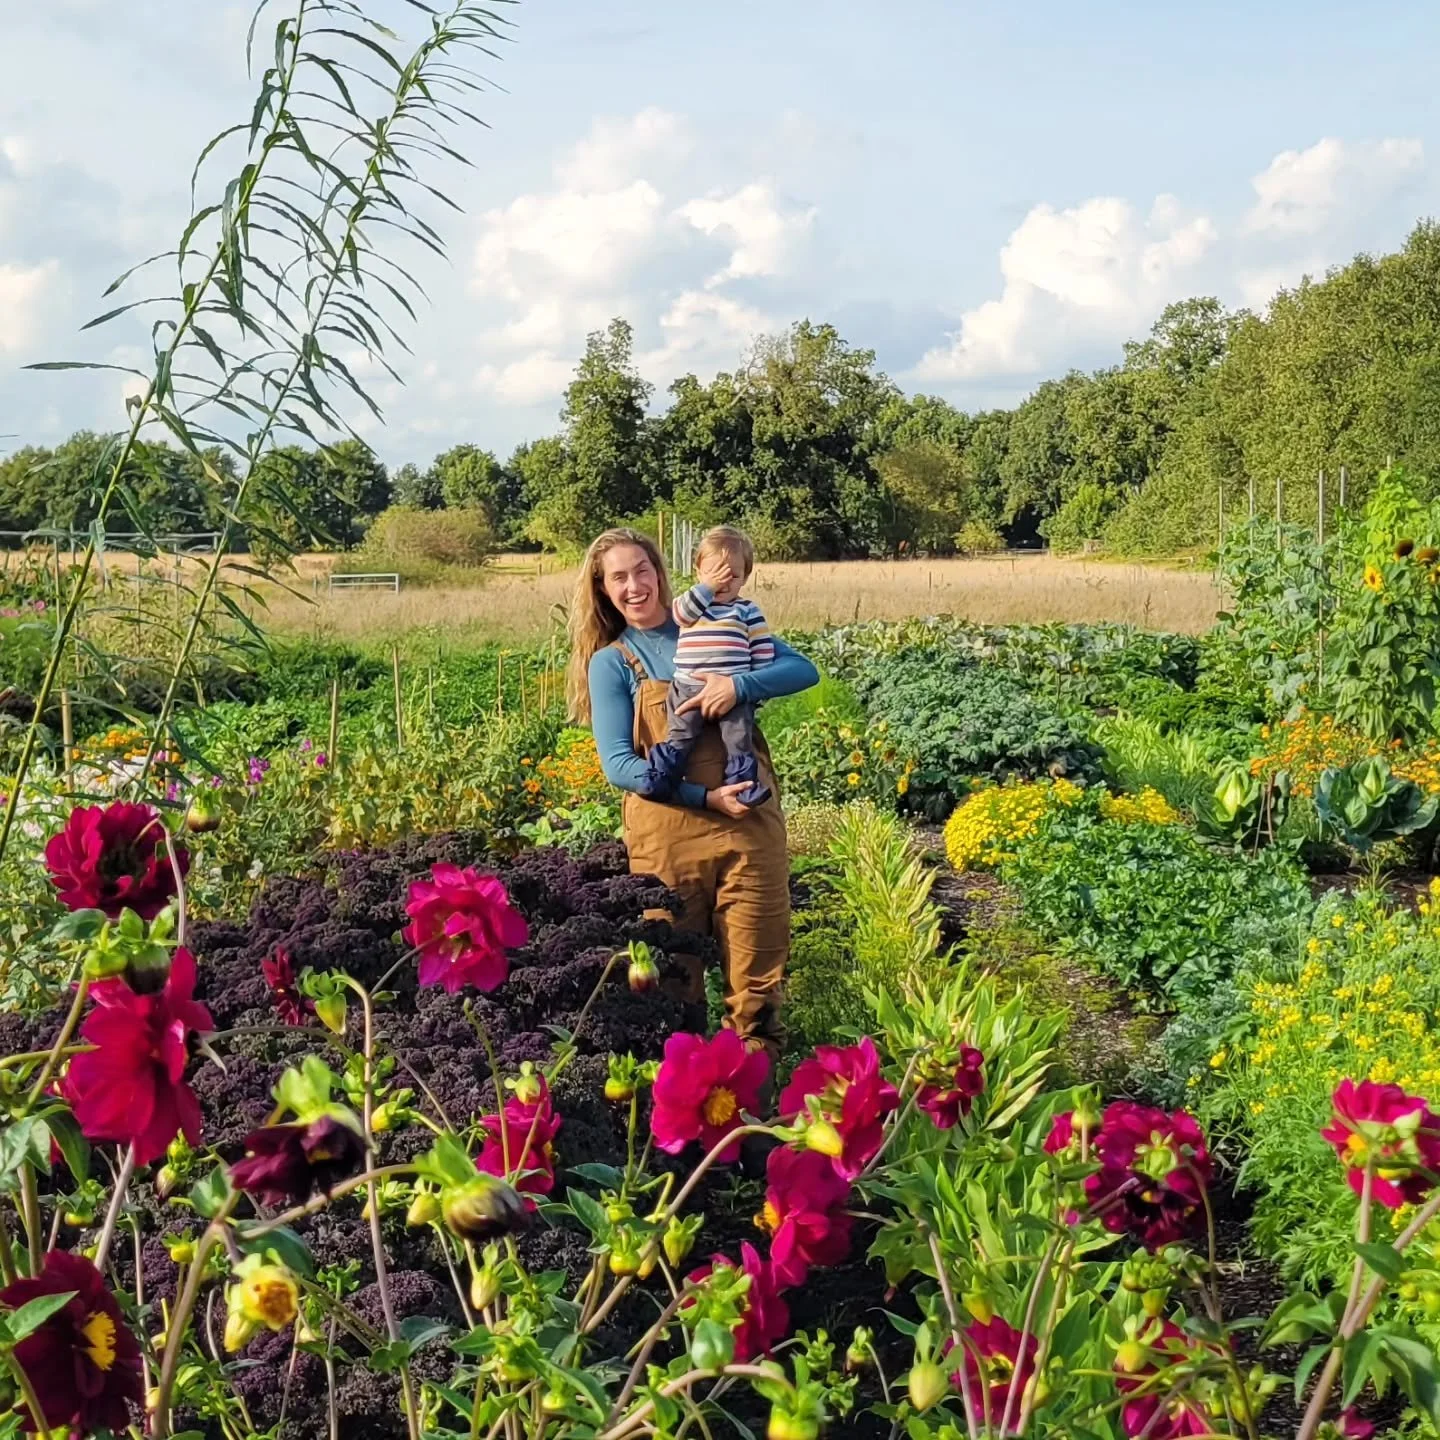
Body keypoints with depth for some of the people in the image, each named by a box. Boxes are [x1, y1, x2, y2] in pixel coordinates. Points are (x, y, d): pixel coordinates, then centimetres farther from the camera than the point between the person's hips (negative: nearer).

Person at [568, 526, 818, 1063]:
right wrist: (705, 797, -14)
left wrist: (739, 685, -17)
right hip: (667, 835, -1)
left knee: (757, 975, 3)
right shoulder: (610, 663, 5)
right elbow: (618, 763, -4)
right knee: (672, 976, 6)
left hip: (750, 824, 1)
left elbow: (803, 669, 2)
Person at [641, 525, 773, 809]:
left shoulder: (747, 611, 14)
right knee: (680, 733, -13)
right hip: (688, 687, 1)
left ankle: (743, 781, -14)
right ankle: (662, 776, -15)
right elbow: (680, 613, -6)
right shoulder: (692, 603, 18)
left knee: (738, 733, -15)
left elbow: (763, 652, 11)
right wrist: (707, 587, -10)